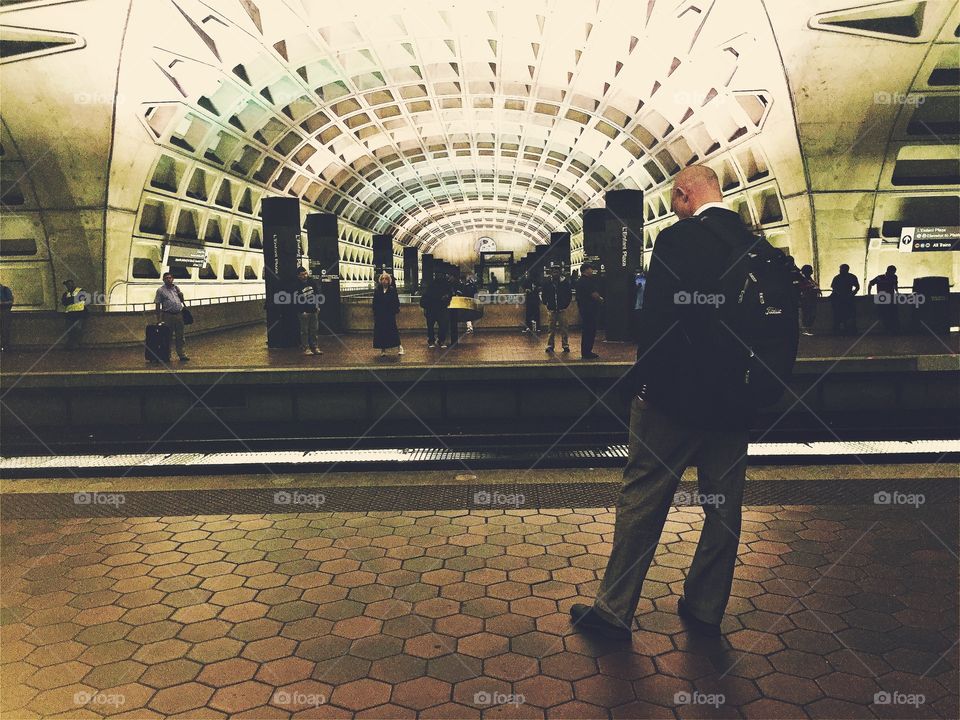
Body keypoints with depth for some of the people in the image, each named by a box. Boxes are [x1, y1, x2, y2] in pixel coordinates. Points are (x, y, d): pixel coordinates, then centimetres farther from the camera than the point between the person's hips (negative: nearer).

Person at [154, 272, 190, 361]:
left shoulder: (176, 288, 15)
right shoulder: (160, 290, 1)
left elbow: (182, 301, 24)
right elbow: (158, 305, -3)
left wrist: (181, 295, 0)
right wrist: (158, 318, -9)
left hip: (179, 315, 4)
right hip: (168, 316, -4)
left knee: (180, 336, 6)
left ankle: (182, 355, 8)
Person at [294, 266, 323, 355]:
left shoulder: (312, 282, 3)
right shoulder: (297, 286, -10)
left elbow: (319, 293, 13)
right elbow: (296, 301, -11)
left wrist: (318, 306, 7)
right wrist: (301, 311, -14)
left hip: (314, 310, 5)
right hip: (304, 312, -5)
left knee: (314, 330, 10)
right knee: (304, 331, 0)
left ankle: (314, 347, 18)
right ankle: (305, 348, 5)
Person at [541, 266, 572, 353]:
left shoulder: (565, 282, -3)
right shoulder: (547, 283, 0)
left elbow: (569, 294, 5)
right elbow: (543, 294, 12)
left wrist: (566, 304, 3)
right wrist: (546, 303, 8)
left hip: (562, 309, -1)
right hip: (552, 310, 1)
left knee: (563, 328, 0)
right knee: (552, 328, 3)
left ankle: (565, 345, 6)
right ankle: (550, 345, 8)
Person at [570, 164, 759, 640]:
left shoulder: (677, 240, -13)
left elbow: (657, 316, -17)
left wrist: (645, 380, -7)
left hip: (675, 392, -6)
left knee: (643, 499, 3)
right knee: (724, 504, 14)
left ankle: (614, 610, 13)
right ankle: (706, 609, 28)